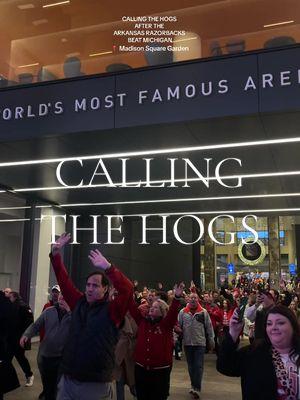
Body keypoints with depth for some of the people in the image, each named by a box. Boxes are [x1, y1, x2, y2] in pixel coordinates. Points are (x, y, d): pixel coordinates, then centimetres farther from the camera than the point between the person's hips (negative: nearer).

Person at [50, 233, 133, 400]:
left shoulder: (112, 310, -8)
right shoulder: (79, 303, 7)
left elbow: (127, 289, -25)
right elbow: (64, 280, 10)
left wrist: (107, 267, -35)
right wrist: (55, 253, 3)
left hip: (96, 385, -4)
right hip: (68, 380, 5)